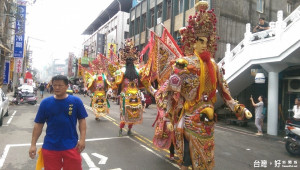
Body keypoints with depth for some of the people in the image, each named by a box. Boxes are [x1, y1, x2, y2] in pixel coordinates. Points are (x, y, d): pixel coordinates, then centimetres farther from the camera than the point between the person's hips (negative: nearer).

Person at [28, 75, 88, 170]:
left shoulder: (76, 101, -6)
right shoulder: (45, 102, -3)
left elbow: (82, 120, -1)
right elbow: (38, 124, 2)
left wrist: (82, 139, -8)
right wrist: (33, 144, 0)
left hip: (71, 146, -1)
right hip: (50, 147, 1)